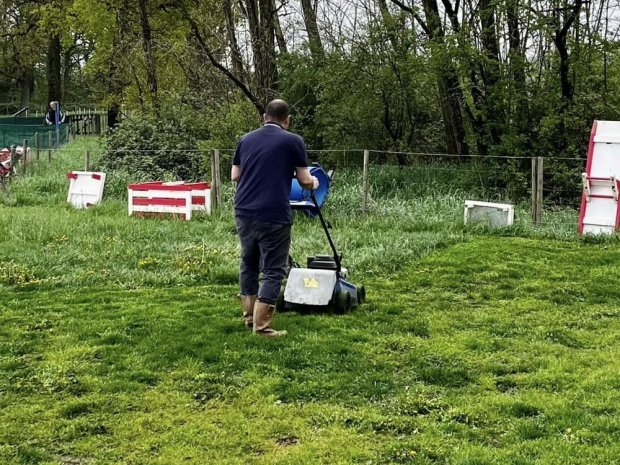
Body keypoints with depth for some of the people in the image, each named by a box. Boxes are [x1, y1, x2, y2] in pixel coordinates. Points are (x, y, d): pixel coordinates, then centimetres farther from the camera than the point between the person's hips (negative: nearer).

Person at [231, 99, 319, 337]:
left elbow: (235, 176, 16)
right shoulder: (293, 141, -2)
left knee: (249, 264, 20)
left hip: (244, 212, 5)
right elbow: (305, 180, 0)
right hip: (273, 215, -5)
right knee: (273, 270, 1)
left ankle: (250, 316, 27)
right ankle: (261, 325, -4)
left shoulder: (246, 139, 11)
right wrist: (314, 183, 23)